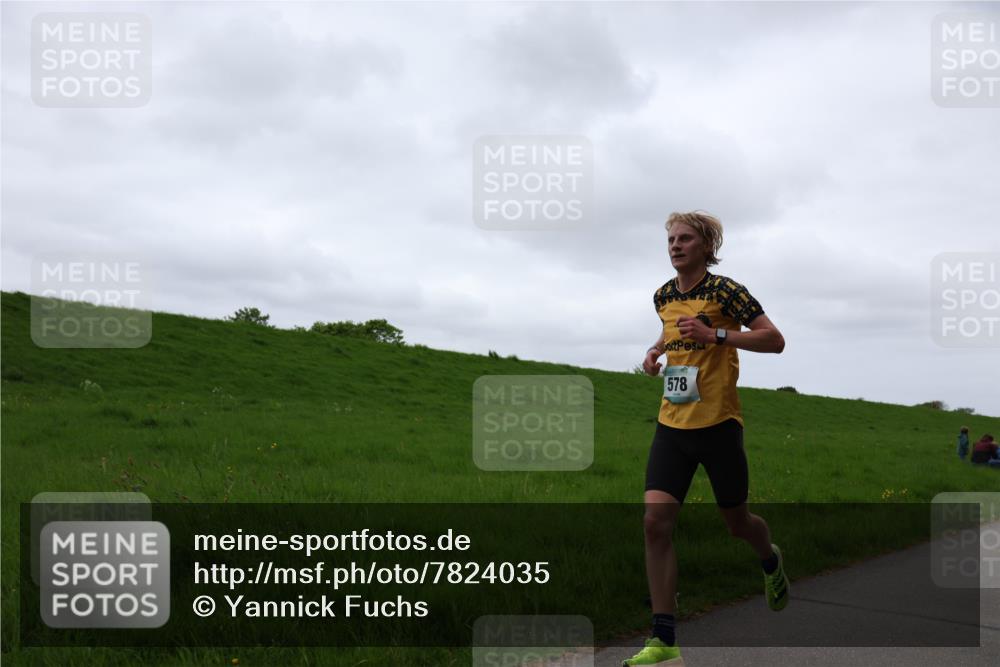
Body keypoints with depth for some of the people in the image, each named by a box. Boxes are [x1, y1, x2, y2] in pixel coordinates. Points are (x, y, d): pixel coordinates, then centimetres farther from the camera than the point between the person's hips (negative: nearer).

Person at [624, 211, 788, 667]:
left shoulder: (725, 291, -9)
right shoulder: (663, 296, 9)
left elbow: (775, 340, -14)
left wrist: (714, 334, -24)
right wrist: (657, 349, 10)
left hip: (718, 424, -5)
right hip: (671, 425, 5)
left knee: (736, 521, 11)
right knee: (656, 521, -10)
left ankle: (771, 562, 50)